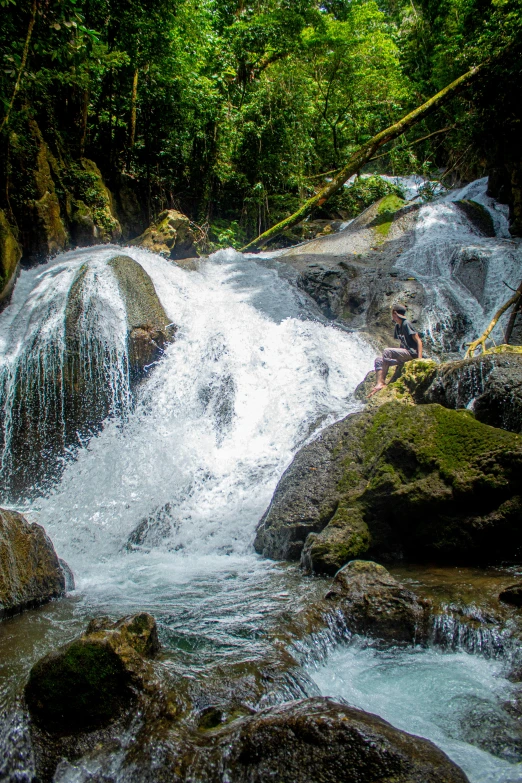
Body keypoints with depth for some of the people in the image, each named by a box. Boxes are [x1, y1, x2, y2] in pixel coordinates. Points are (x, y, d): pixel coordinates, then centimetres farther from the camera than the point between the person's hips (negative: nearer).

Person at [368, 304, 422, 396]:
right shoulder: (397, 326, 16)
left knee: (386, 351, -27)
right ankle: (378, 384, -19)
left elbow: (418, 341, -14)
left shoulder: (406, 324, -10)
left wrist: (419, 358, -24)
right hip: (404, 354, 10)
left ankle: (382, 382, -26)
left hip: (412, 353, -10)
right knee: (379, 360, -1)